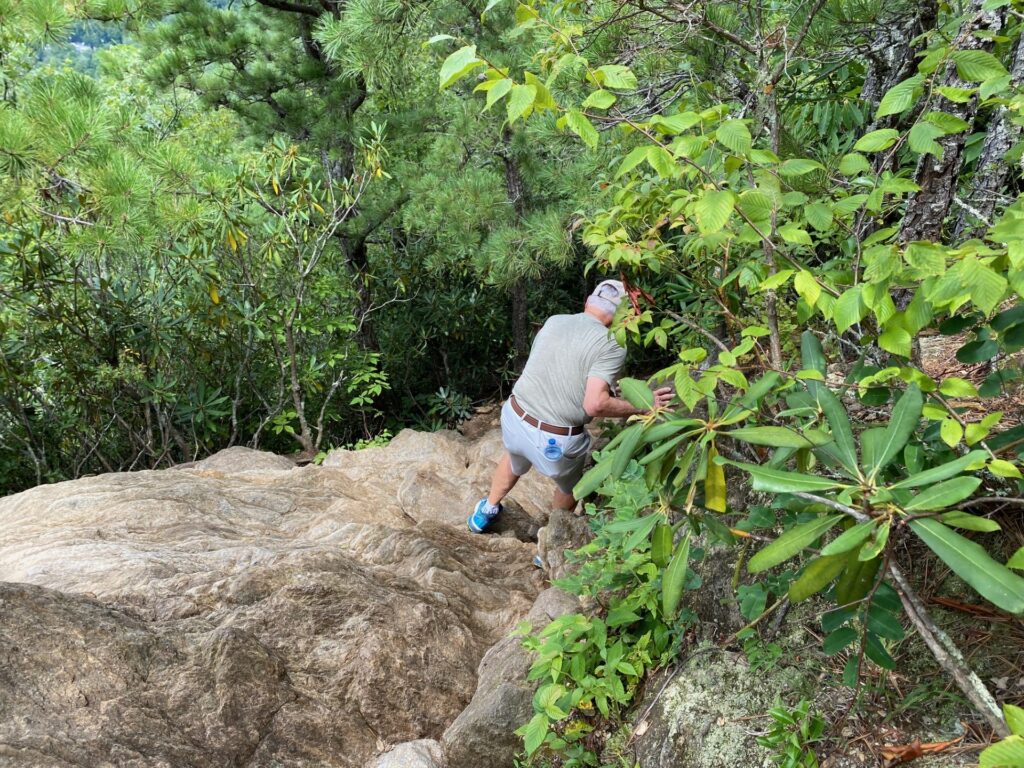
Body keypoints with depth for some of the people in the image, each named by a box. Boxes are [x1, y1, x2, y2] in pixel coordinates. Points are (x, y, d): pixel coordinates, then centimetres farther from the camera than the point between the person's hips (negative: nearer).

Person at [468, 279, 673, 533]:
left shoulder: (553, 321, 2)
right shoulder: (611, 346, -16)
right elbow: (595, 405, -25)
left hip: (515, 418, 5)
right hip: (557, 441, -4)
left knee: (514, 460, 39)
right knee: (569, 486, 29)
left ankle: (486, 511, 56)